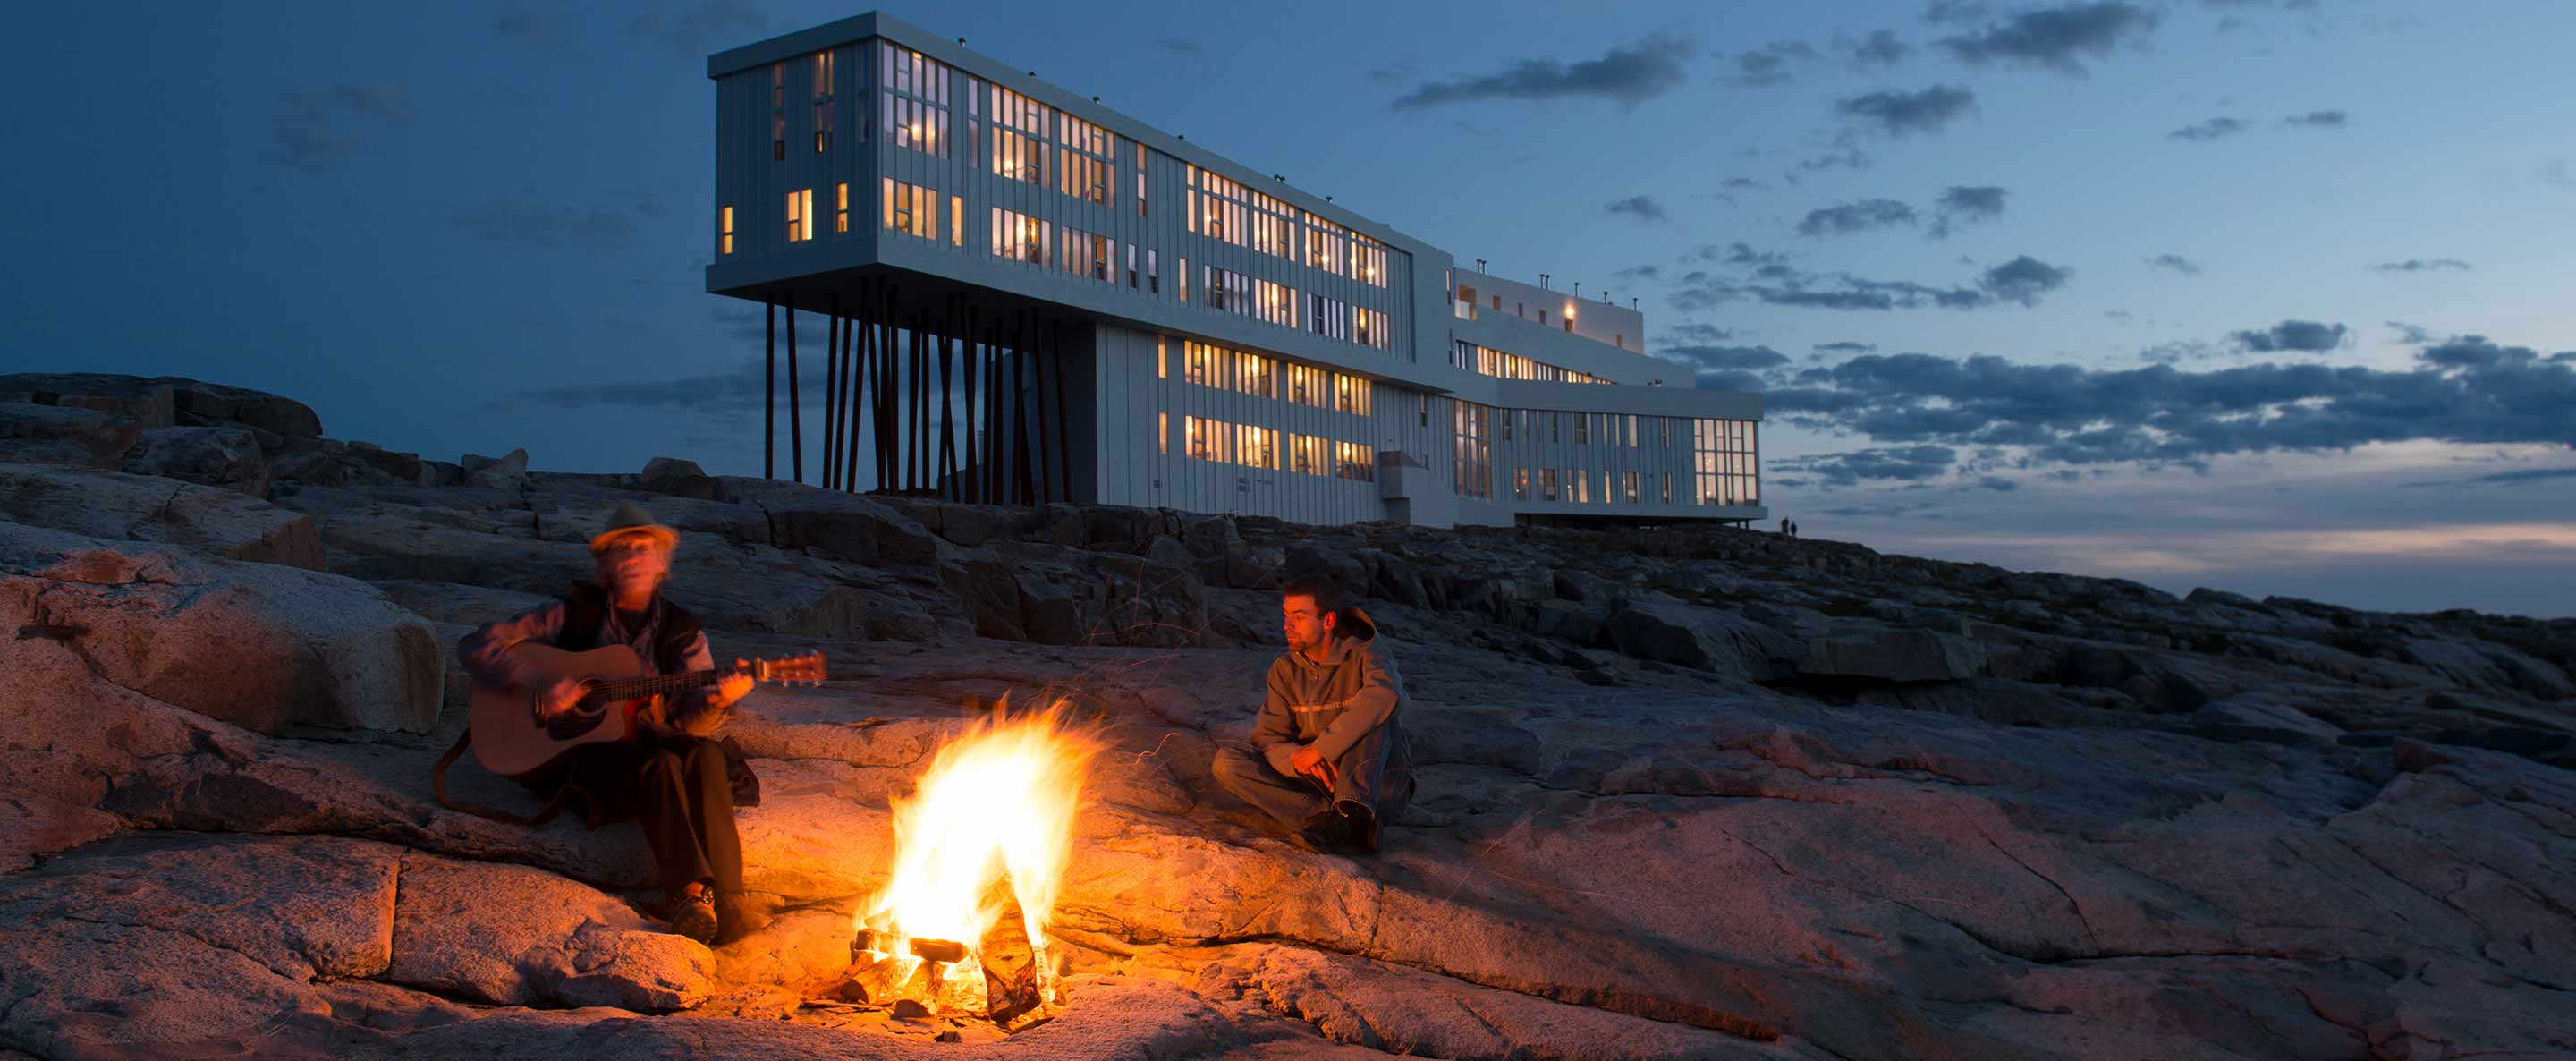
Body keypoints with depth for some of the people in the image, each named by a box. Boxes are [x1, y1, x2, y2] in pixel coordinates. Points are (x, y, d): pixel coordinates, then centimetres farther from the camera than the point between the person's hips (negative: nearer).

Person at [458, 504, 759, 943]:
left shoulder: (682, 632, 6)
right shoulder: (574, 615, 2)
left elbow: (691, 719, -6)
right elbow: (476, 645, -1)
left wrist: (719, 699, -31)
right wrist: (539, 682, -17)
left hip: (650, 742, 2)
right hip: (580, 751, -2)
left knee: (706, 755, -31)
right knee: (657, 765, -34)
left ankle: (727, 896, -42)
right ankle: (690, 895, -47)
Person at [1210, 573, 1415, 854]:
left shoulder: (1365, 655, -11)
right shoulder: (1285, 670, 4)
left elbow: (1386, 695, -35)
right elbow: (1268, 739, -2)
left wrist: (1321, 748, -34)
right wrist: (1299, 760, -26)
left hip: (1379, 786, -4)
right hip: (1317, 784, 4)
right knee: (1227, 761, -16)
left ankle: (1352, 813, -42)